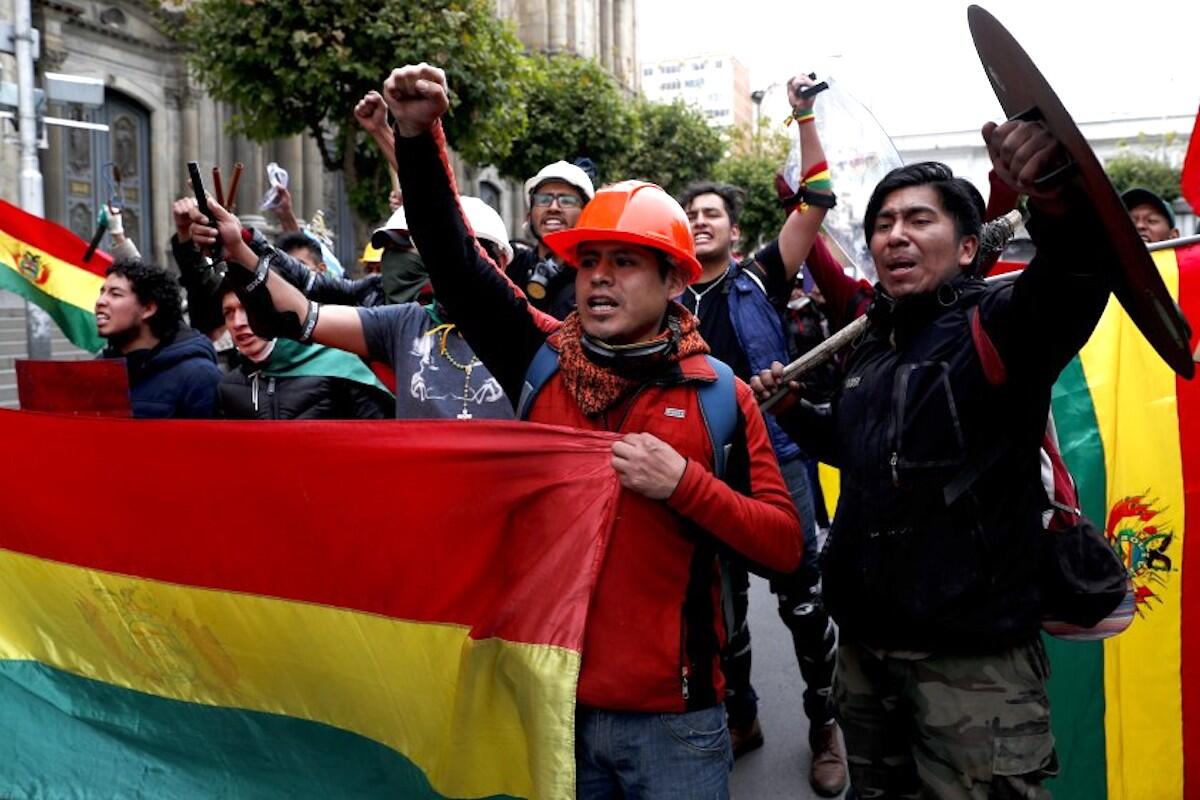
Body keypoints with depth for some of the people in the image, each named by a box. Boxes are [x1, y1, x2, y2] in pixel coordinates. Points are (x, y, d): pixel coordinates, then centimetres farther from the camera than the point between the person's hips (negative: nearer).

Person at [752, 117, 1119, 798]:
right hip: (866, 643, 7)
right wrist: (794, 410, 11)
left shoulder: (995, 326, -11)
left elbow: (1079, 268, -34)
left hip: (973, 657, -7)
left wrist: (1059, 188, -54)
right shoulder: (870, 349, 11)